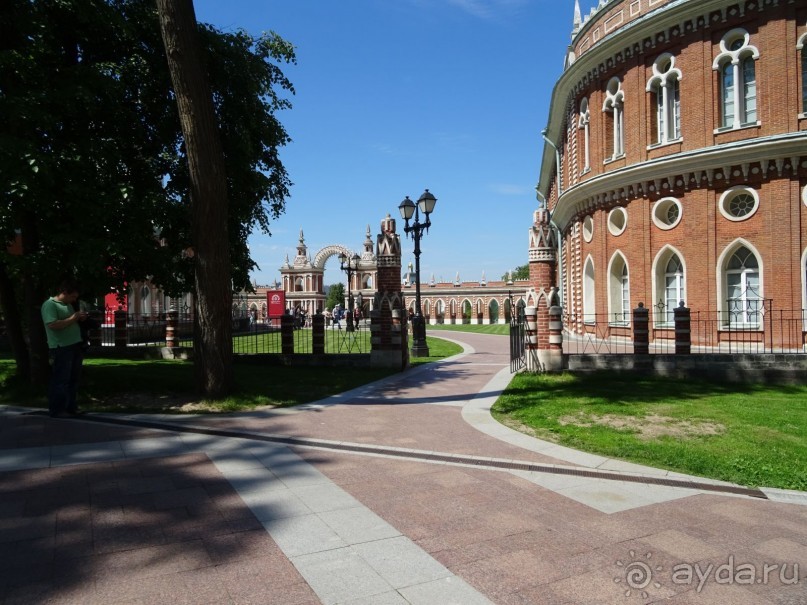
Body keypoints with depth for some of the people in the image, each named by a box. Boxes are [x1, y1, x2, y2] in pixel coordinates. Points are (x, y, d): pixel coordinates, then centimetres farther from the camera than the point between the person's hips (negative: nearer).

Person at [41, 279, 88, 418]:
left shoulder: (69, 305, 18)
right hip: (61, 348, -9)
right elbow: (53, 325, -22)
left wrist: (80, 318, 10)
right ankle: (57, 410, 1)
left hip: (75, 346, 9)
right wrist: (73, 318, -18)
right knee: (60, 380, -5)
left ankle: (70, 407, 20)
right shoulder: (49, 304, -10)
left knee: (73, 379, 12)